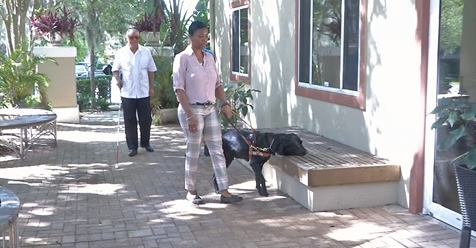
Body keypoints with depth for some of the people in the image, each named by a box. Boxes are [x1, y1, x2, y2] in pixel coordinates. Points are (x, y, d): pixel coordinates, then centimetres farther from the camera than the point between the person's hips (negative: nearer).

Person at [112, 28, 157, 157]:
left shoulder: (146, 52, 4)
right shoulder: (121, 53, 1)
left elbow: (151, 70, 10)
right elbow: (115, 70, 8)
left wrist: (151, 87, 6)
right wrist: (117, 79, -12)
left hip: (144, 92, 1)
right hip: (127, 92, -1)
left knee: (146, 120, 7)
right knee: (130, 121, 2)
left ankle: (146, 143, 24)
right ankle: (132, 147, 9)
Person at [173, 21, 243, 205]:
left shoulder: (209, 57, 11)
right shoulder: (182, 58, -8)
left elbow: (217, 84, 16)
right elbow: (179, 89, -13)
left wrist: (225, 103, 0)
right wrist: (190, 115, -19)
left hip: (210, 110, 6)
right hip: (192, 110, -6)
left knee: (217, 150, 2)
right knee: (193, 153, 3)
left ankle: (224, 192, 4)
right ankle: (191, 191, 19)